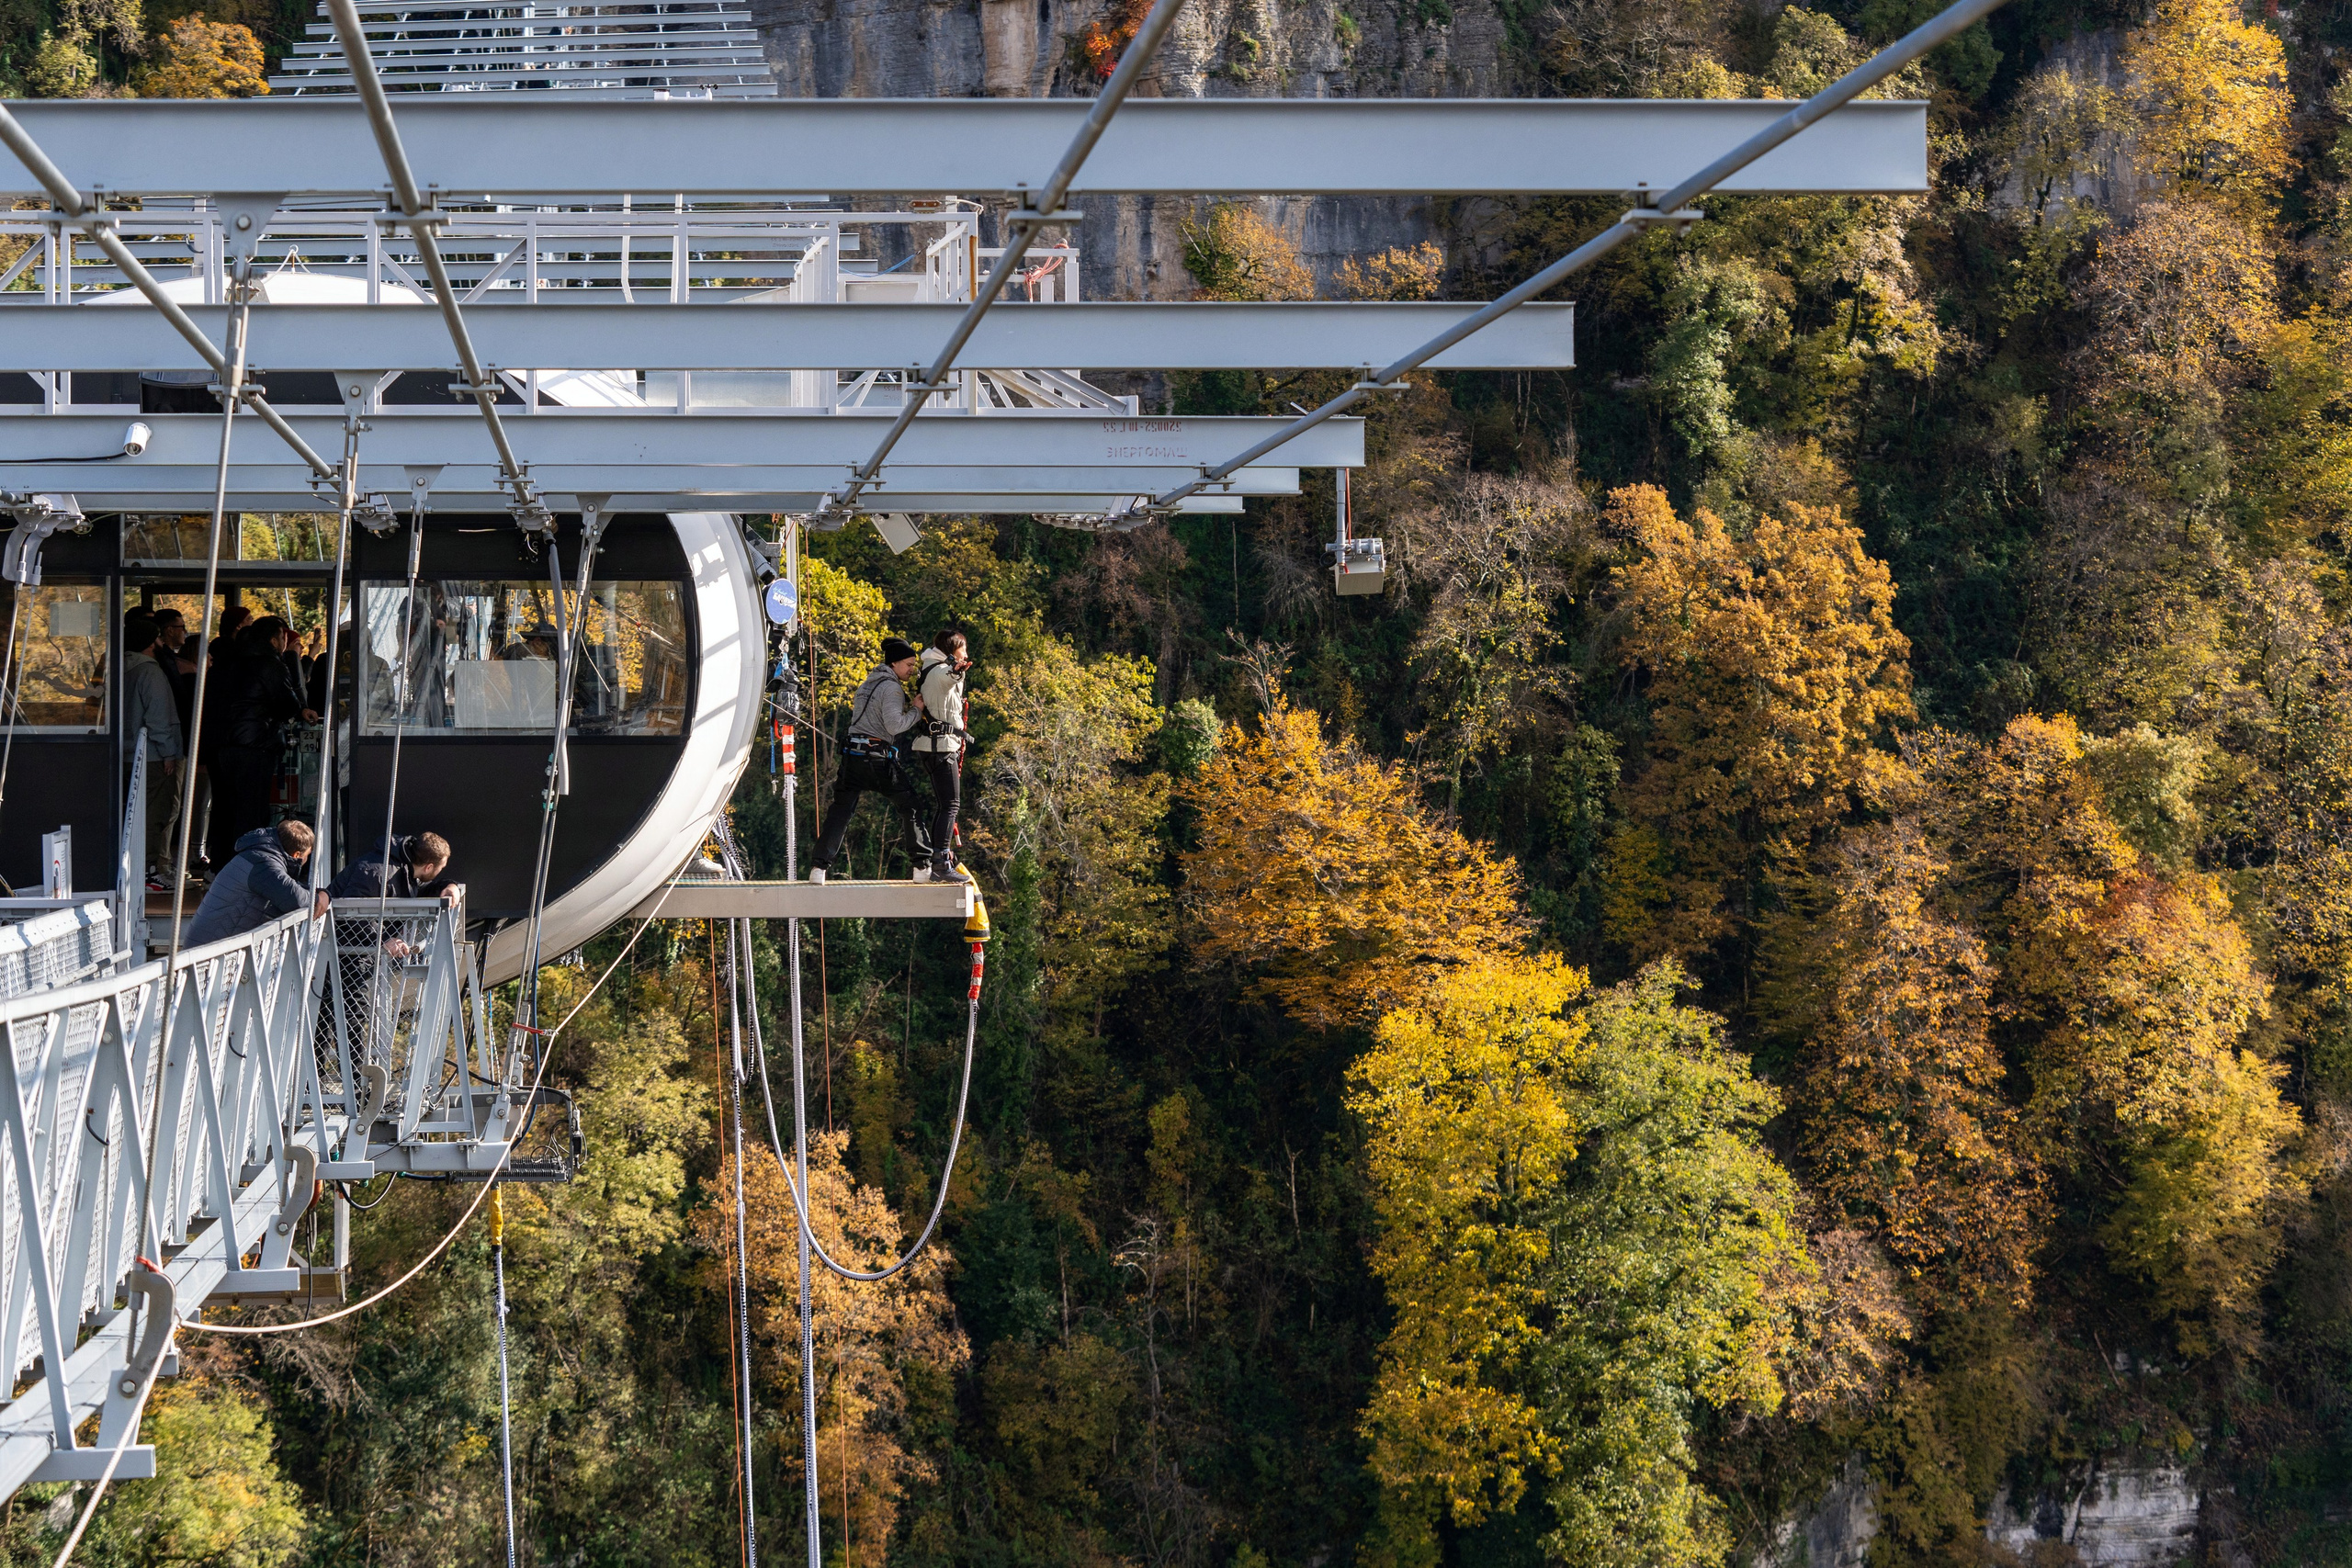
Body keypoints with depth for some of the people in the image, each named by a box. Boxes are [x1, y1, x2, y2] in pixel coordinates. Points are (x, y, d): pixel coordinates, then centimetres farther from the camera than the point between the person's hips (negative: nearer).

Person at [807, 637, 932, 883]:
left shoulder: (868, 683, 19)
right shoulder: (891, 688, -8)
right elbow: (894, 726, -16)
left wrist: (908, 704, 15)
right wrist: (916, 711, -3)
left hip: (853, 754, 7)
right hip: (879, 757, -7)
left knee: (839, 812, 6)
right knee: (912, 807, 5)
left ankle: (819, 867, -3)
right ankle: (923, 865, 4)